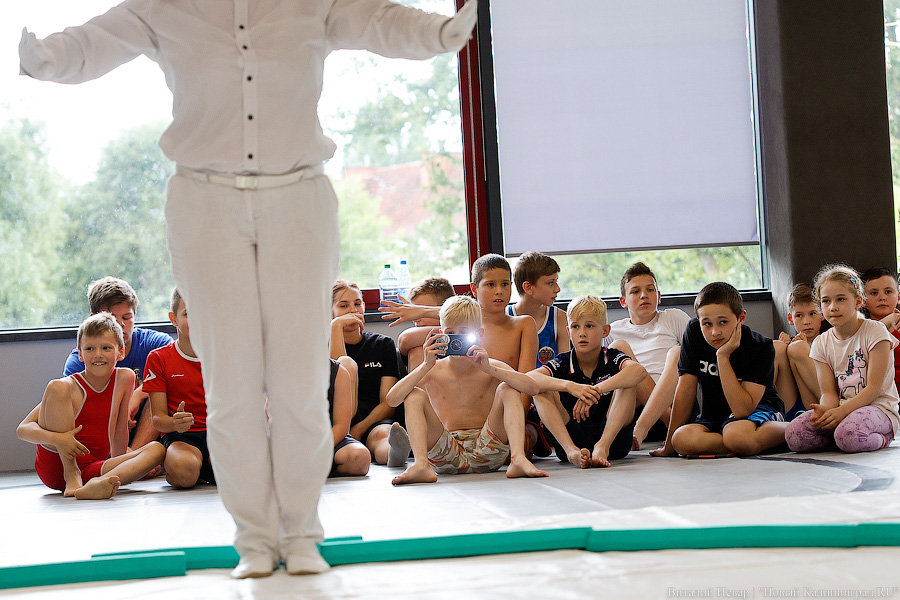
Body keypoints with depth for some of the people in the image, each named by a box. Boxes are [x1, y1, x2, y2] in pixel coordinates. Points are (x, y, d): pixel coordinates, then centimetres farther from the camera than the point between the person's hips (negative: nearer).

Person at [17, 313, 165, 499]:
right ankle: (71, 477, -20)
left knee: (157, 449, -16)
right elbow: (23, 429, -14)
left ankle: (93, 486, -43)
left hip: (92, 469, 4)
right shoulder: (71, 387, -7)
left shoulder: (125, 378, 4)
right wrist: (56, 438, -31)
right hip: (55, 466, -4)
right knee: (57, 387, -19)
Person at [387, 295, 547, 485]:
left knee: (507, 389, -16)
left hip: (485, 449, -1)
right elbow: (392, 399, -12)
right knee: (415, 395, -14)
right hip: (447, 452, 1)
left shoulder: (492, 367, 1)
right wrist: (426, 366, -20)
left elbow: (532, 388, -18)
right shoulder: (433, 372, 3)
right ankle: (421, 465, -32)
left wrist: (489, 369, -26)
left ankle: (518, 459, -35)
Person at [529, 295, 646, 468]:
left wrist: (597, 389, -41)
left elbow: (639, 371, -27)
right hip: (568, 438, 1)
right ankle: (572, 451, -35)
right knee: (542, 390, -16)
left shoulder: (612, 358, -2)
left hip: (612, 437, -1)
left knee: (627, 382, -18)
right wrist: (569, 386, -38)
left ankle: (602, 447, -33)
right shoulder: (562, 363, 0)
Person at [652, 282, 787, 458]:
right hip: (714, 416, 4)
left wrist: (723, 356, -30)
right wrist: (669, 445, -6)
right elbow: (686, 389, -6)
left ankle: (785, 431, -13)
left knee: (736, 433, -41)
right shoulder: (694, 334, -9)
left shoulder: (761, 347, -19)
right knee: (682, 439, -30)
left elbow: (742, 410, -26)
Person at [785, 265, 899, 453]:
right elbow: (829, 392, 4)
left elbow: (874, 388, -11)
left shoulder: (875, 331, -6)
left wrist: (842, 411, -24)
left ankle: (882, 439, -5)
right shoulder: (821, 343, 9)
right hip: (840, 409, 5)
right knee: (793, 434, -21)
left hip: (879, 407, -5)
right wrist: (824, 410, -22)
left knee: (848, 434, -39)